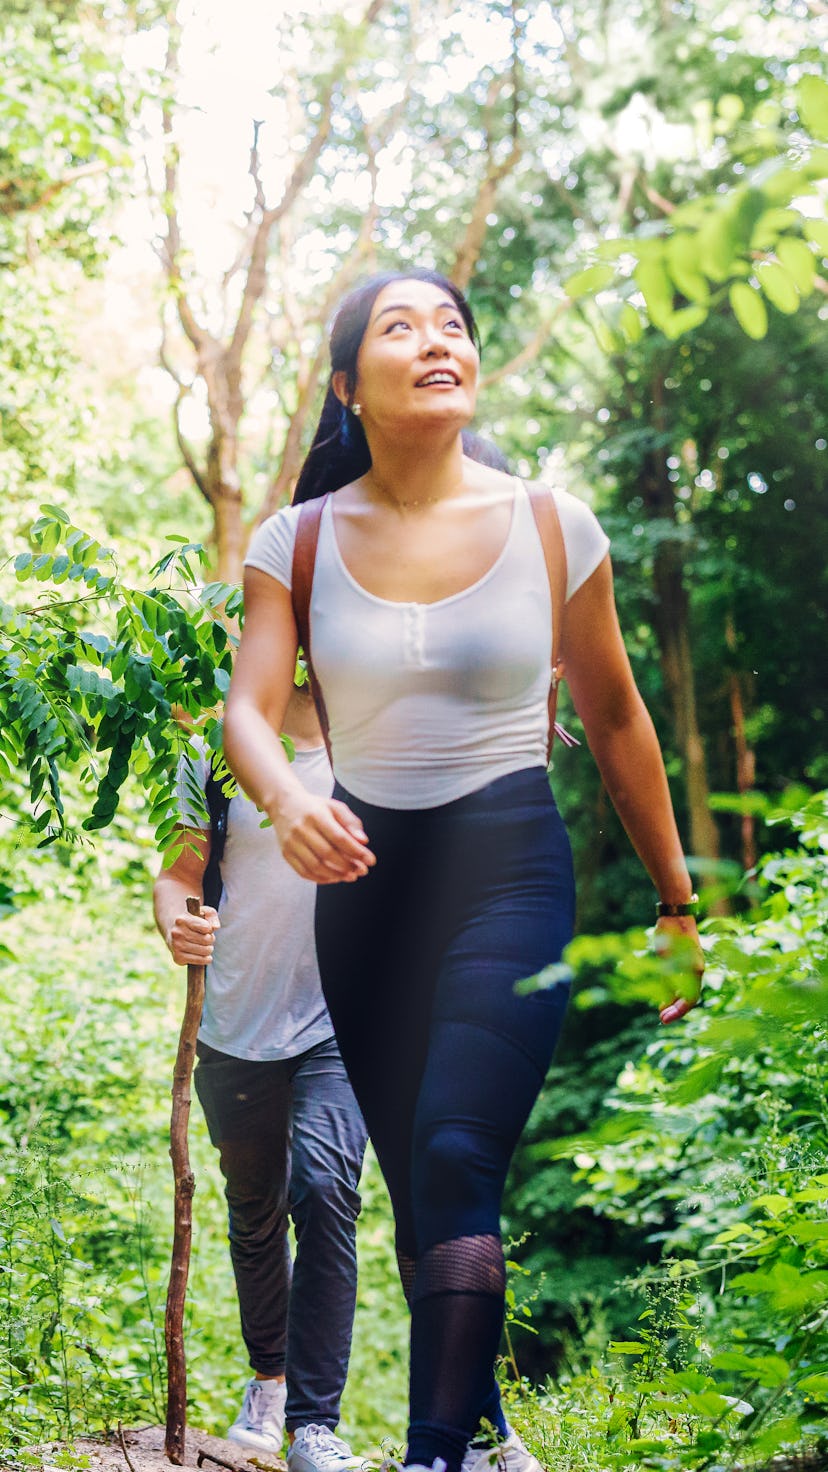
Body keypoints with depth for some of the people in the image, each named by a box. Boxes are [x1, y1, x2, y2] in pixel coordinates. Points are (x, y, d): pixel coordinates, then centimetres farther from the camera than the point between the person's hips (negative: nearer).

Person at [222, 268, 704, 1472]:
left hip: (511, 864, -2)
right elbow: (248, 709, -8)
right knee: (415, 1185, 10)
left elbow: (615, 720, 7)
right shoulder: (300, 542, 2)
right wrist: (288, 802, -32)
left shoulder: (550, 525, 0)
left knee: (456, 1156, -21)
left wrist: (677, 900, 11)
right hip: (364, 875, 3)